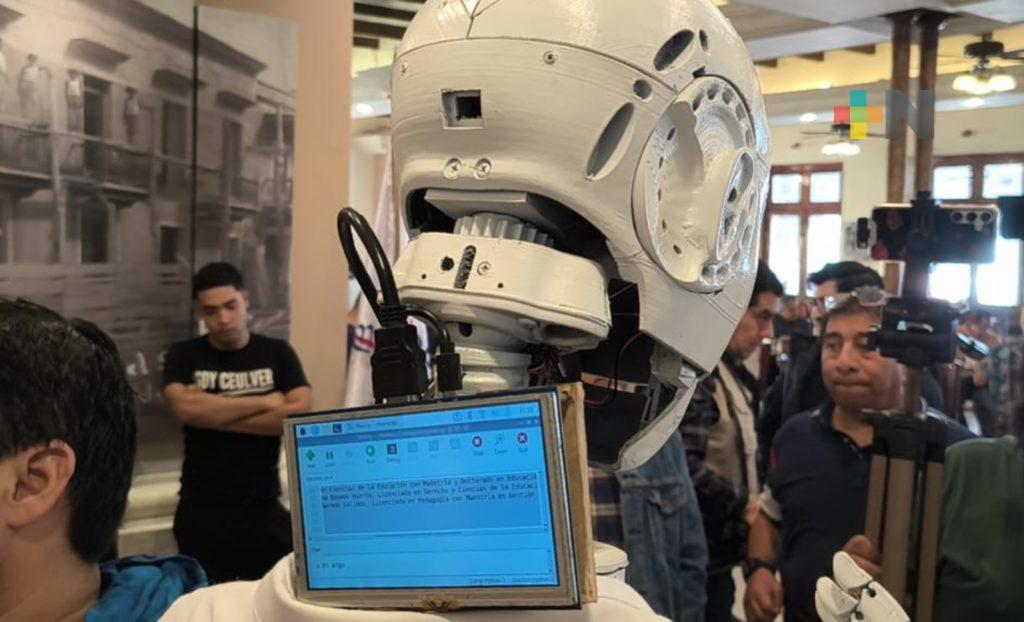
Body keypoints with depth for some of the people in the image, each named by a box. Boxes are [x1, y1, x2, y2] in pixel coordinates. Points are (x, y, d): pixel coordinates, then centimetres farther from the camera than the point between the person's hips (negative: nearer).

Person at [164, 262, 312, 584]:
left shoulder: (277, 354, 4)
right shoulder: (183, 356, 4)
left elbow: (299, 416, -11)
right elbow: (185, 408, -16)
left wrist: (212, 415, -11)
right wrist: (265, 402, -12)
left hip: (264, 508, 0)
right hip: (202, 510, 0)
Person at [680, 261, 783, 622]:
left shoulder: (734, 373, 15)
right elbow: (684, 465, -27)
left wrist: (757, 506, 6)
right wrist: (743, 510, -18)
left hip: (721, 553, 10)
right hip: (703, 557, -10)